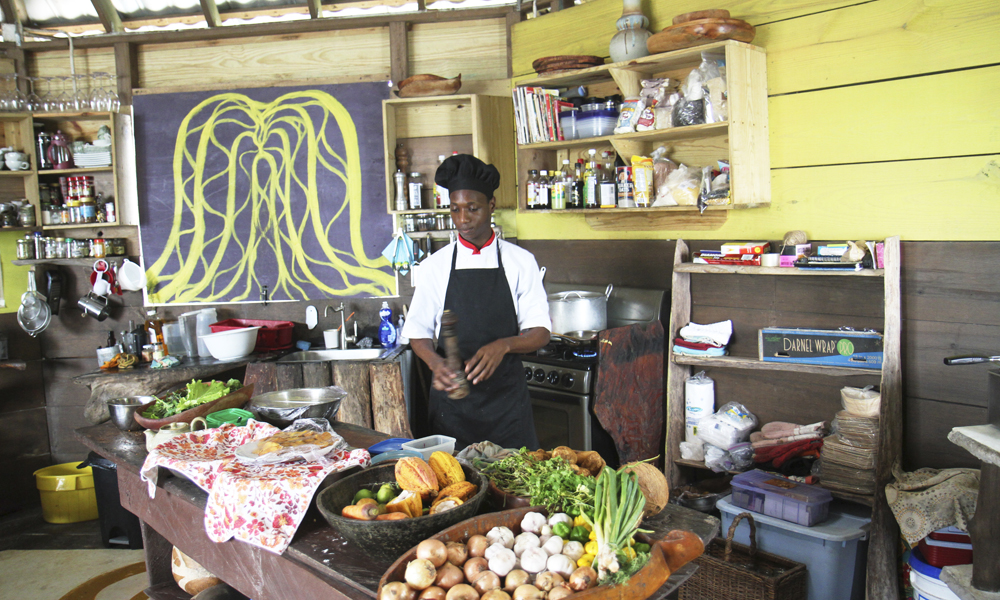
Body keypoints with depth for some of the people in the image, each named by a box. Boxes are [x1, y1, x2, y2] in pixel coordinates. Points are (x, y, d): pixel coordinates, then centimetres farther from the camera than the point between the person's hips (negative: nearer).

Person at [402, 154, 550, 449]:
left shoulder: (521, 261, 0)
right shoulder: (434, 267, 3)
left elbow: (540, 332, -2)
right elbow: (418, 332, 6)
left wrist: (504, 345, -22)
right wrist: (436, 363, -15)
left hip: (506, 396, 0)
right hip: (452, 395, 1)